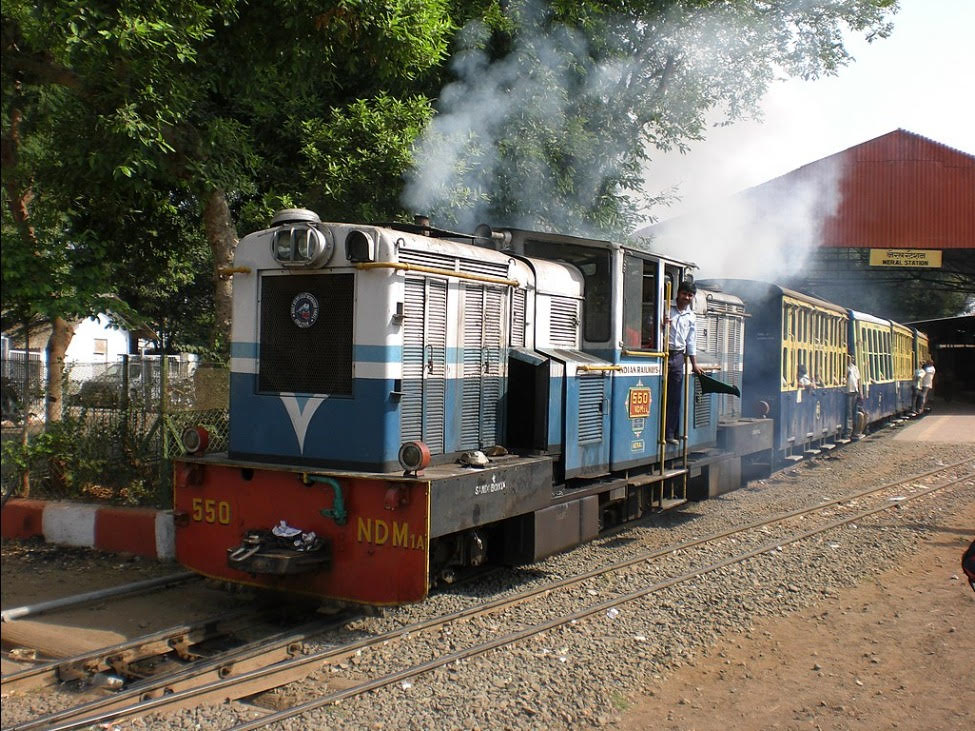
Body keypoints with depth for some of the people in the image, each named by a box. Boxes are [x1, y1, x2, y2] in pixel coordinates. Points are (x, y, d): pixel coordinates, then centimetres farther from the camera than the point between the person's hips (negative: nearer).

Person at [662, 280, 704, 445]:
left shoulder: (692, 317, 13)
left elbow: (691, 342, 18)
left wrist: (694, 364, 16)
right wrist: (661, 324, -19)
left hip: (678, 357, 4)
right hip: (663, 354, -4)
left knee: (675, 397, 5)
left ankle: (670, 433, 10)